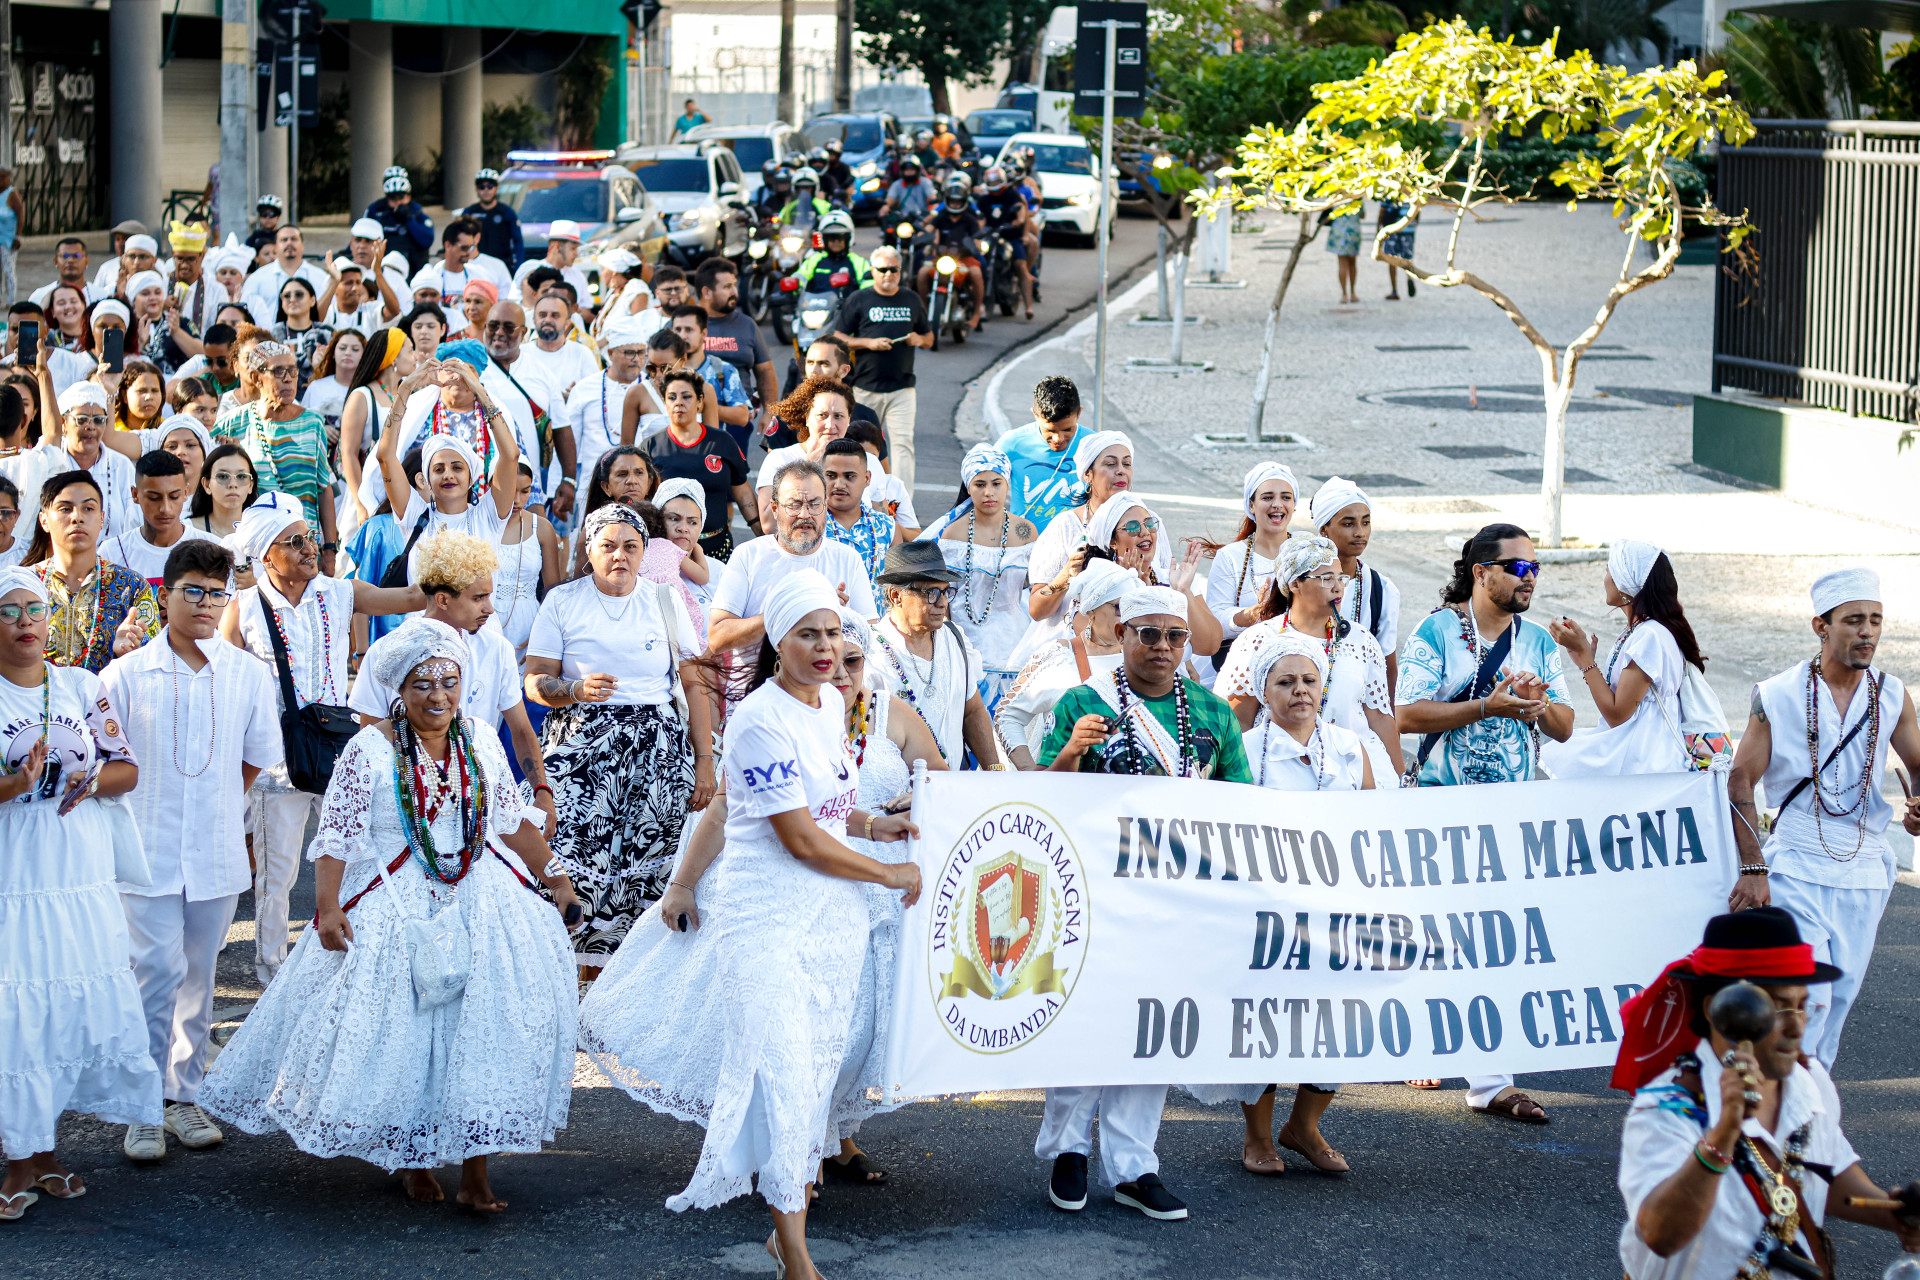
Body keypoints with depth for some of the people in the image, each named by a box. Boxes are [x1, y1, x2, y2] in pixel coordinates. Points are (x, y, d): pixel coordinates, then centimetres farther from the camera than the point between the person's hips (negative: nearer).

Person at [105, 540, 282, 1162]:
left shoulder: (249, 674, 1)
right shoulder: (126, 675, -5)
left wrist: (218, 810, 10)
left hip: (217, 854, 3)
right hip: (148, 851, -3)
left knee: (198, 979, 11)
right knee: (159, 974, -8)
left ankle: (185, 1097, 22)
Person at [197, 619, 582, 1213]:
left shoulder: (479, 742, 7)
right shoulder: (371, 749, -7)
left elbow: (512, 821, 17)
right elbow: (337, 833, -11)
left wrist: (555, 878, 19)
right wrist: (327, 907, -21)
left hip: (477, 900, 4)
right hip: (396, 909, -4)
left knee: (486, 1021, -5)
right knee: (399, 1026, -3)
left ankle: (474, 1168, -1)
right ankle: (408, 1156, 17)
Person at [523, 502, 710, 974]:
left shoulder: (665, 603, 10)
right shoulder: (562, 602, 7)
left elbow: (692, 687, 9)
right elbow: (536, 682, 3)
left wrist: (705, 763, 3)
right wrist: (575, 691, -19)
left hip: (658, 751, 1)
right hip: (583, 749, -1)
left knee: (646, 865, -6)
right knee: (579, 861, -14)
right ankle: (586, 980, -7)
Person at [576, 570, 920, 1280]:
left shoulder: (832, 703, 9)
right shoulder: (760, 720, -17)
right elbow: (801, 839, -18)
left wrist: (873, 823, 6)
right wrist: (891, 875, -7)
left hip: (831, 915, 8)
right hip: (769, 918, -8)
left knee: (817, 1063, 9)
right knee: (782, 1067, -11)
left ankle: (787, 1220, 19)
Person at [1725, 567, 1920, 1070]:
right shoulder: (1778, 696, -6)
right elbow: (1740, 782, -3)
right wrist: (1752, 868, -10)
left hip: (1864, 874, 4)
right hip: (1796, 872, -4)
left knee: (1839, 1000, 7)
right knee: (1808, 1000, -15)